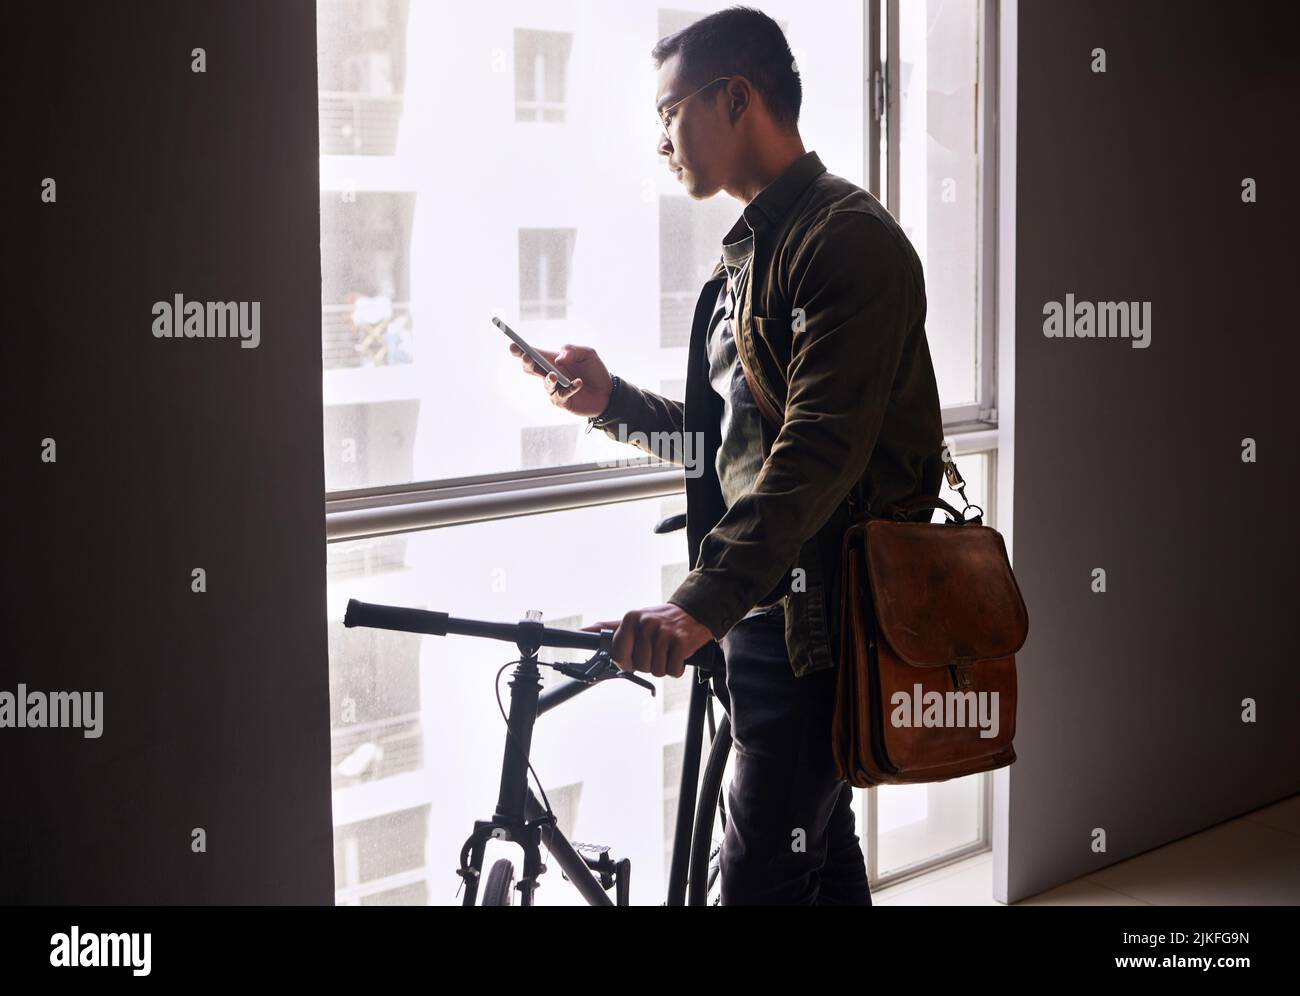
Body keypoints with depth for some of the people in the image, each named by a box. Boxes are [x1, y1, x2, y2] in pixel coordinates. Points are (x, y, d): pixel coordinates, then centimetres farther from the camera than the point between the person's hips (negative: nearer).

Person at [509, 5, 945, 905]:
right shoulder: (752, 251, 19)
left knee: (762, 875, -11)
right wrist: (614, 401, 8)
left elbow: (821, 447, -27)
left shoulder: (848, 239, -14)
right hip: (763, 608, 10)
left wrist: (703, 602, -36)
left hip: (819, 618, -10)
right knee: (820, 848, 17)